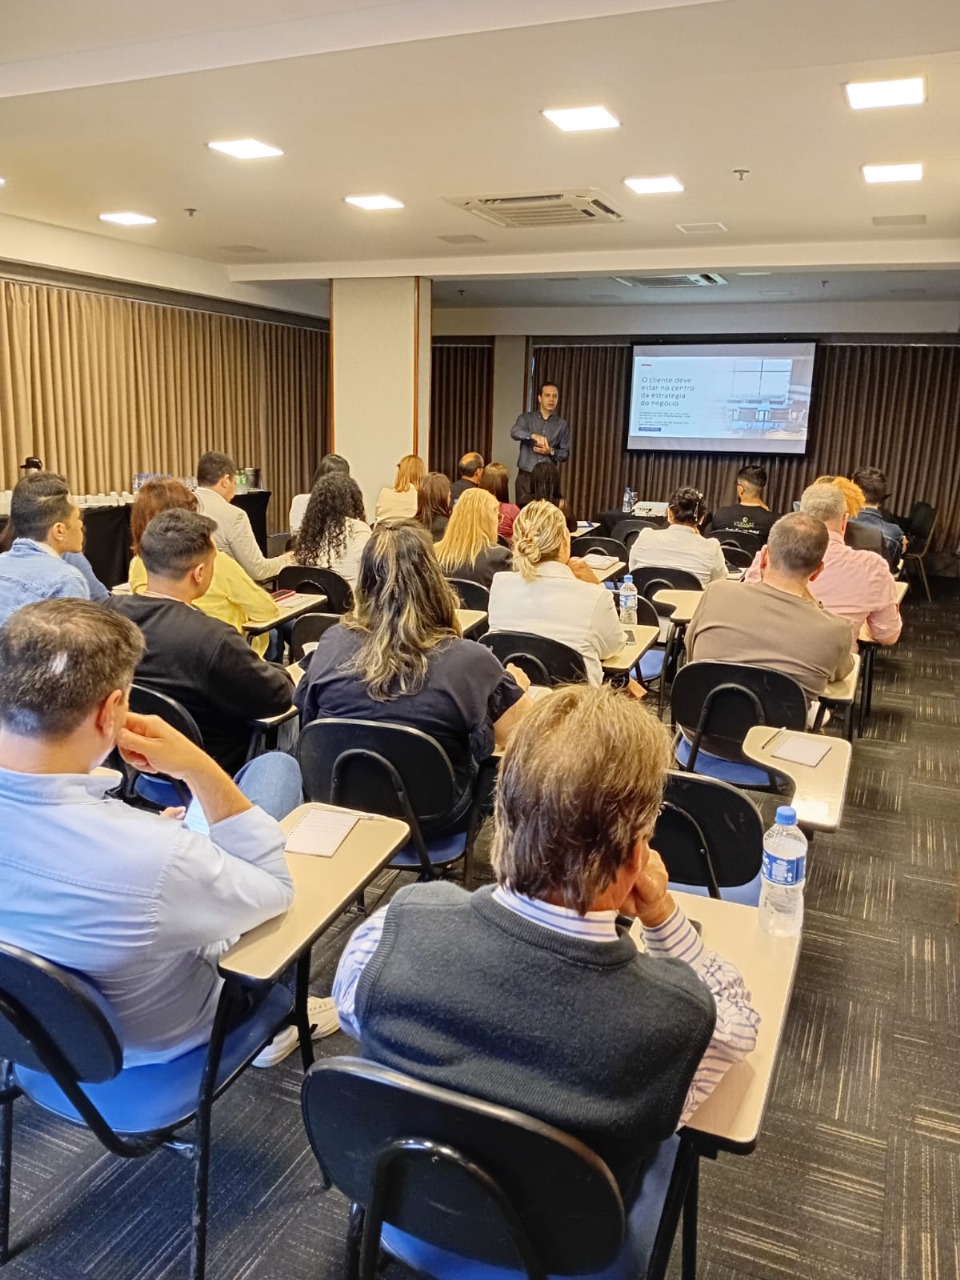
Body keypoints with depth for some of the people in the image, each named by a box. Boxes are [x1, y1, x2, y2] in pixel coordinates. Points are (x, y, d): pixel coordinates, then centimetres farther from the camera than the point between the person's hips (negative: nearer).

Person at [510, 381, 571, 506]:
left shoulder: (562, 424, 8)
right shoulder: (526, 418, 5)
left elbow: (565, 454, 7)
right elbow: (515, 432, -17)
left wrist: (551, 451, -13)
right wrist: (534, 436, -34)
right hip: (525, 477, -1)